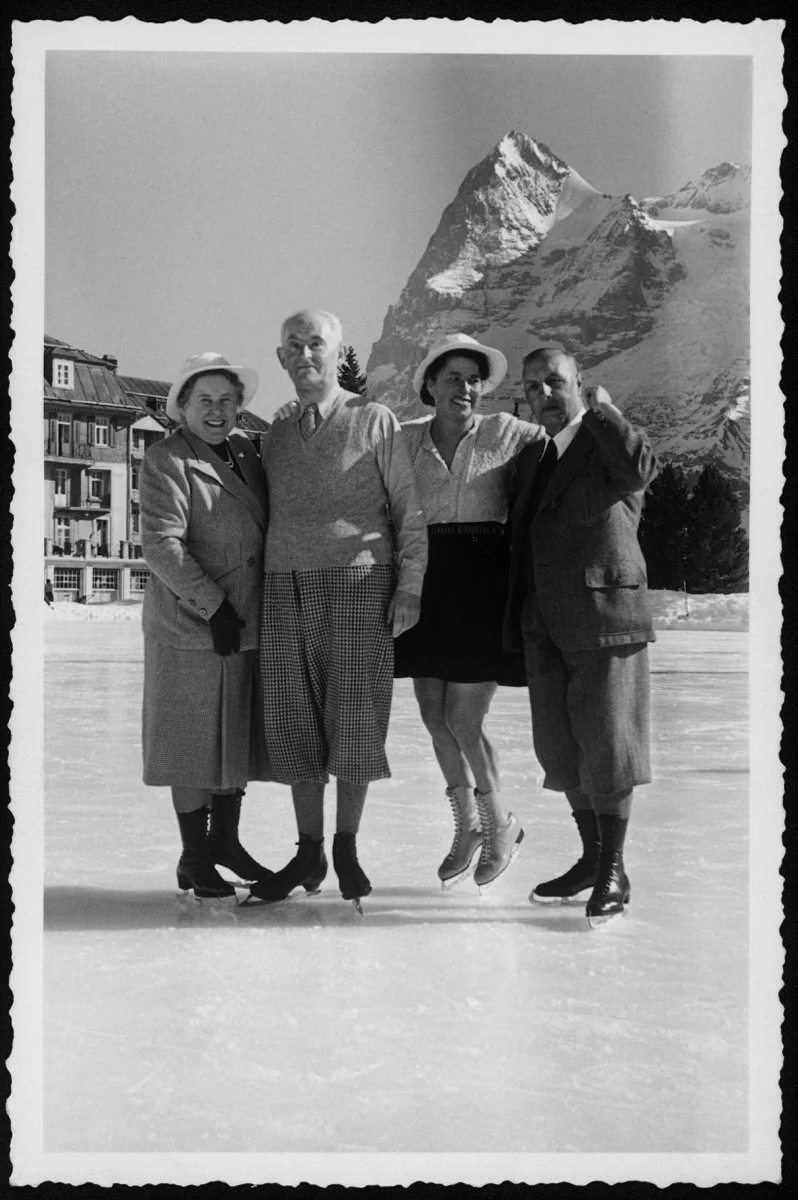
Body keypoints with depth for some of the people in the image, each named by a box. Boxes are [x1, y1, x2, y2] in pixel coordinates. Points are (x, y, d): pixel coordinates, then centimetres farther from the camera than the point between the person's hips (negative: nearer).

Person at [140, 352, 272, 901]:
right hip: (191, 627, -7)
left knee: (238, 733, 13)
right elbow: (161, 544, -16)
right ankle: (194, 859, 14)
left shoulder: (248, 455, 14)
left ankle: (225, 839, 29)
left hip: (248, 625, 7)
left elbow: (269, 530, 22)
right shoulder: (166, 459, -7)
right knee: (195, 738, 1)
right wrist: (213, 606, -19)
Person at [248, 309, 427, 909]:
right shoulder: (275, 436, 16)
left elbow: (409, 512, 1)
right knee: (294, 722, 4)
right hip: (285, 589, 4)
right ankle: (309, 852, 16)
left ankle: (347, 850, 14)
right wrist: (254, 589, 9)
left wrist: (410, 587, -7)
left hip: (358, 584, -4)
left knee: (353, 721, -2)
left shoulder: (375, 421, 3)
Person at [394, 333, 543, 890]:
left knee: (462, 719, -6)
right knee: (434, 713, 8)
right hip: (425, 578, 4)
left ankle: (501, 823, 19)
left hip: (482, 578, -4)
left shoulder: (507, 433, 1)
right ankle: (467, 826, 29)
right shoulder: (406, 439, 7)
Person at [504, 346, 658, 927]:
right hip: (545, 628, 7)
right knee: (562, 748, 10)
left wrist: (599, 407, -13)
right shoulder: (531, 458, 18)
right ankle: (591, 859, 24)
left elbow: (642, 466, -26)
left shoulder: (610, 445, -1)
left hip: (605, 617, -7)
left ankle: (613, 872, 9)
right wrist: (516, 624, 17)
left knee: (607, 744, -2)